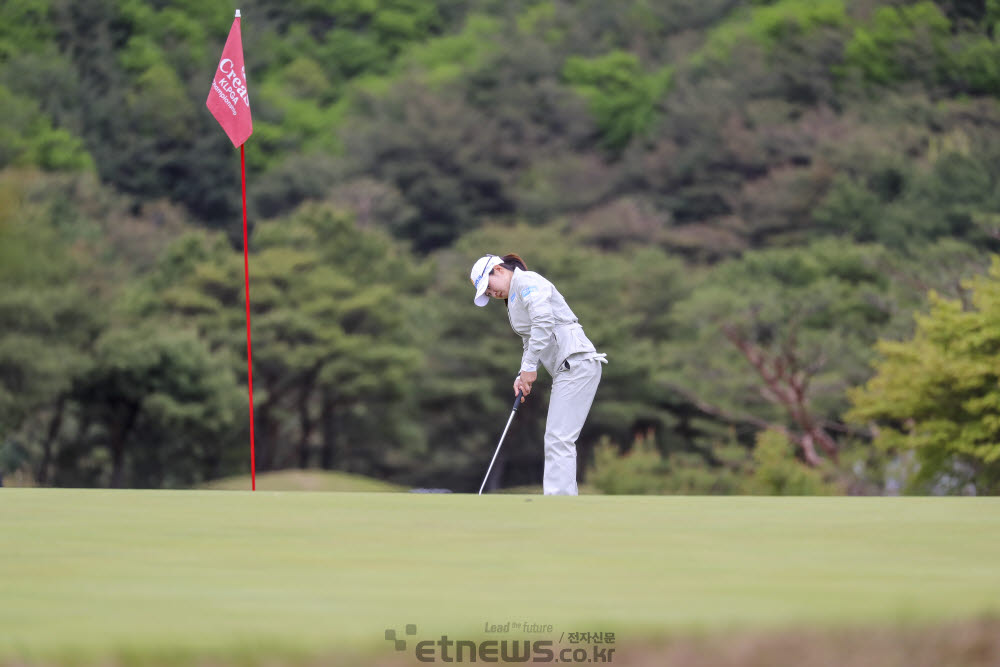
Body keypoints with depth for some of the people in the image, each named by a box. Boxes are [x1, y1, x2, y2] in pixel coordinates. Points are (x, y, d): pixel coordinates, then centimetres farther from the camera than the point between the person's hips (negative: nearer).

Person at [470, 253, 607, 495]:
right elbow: (531, 341, 24)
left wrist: (529, 366, -16)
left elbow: (543, 321, -21)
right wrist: (523, 376, 7)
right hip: (566, 369, 11)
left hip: (576, 362, -11)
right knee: (556, 440, 9)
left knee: (558, 439, -14)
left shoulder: (527, 281, -6)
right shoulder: (514, 298, 24)